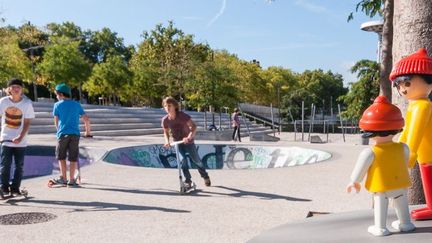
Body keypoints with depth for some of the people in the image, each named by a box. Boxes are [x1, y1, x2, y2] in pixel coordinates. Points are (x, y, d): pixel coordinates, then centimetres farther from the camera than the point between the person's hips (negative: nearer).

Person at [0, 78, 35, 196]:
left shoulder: (27, 103, -6)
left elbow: (27, 123, -7)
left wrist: (20, 137, -15)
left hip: (20, 141, 0)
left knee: (19, 166, 5)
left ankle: (15, 188, 16)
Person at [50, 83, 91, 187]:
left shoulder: (57, 105, 3)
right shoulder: (77, 104, 9)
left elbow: (56, 121, 8)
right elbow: (86, 119, 6)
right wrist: (87, 131, 20)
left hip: (63, 133, -2)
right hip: (75, 133, 2)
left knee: (61, 156, 13)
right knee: (73, 158, 5)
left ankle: (63, 178, 12)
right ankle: (71, 180, 7)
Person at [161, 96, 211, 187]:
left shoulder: (182, 115, -24)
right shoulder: (165, 120, -12)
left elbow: (193, 126, -29)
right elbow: (166, 132, 4)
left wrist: (189, 137, -42)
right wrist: (167, 141, -14)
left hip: (188, 141, -2)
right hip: (177, 142, 2)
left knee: (196, 160, 6)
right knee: (182, 161, -14)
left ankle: (205, 176, 30)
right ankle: (188, 181, 1)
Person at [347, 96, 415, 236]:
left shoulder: (370, 153, -21)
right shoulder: (403, 148, -7)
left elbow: (360, 169, -10)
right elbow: (405, 164, 12)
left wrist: (354, 181, 5)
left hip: (381, 187, -5)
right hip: (401, 185, 5)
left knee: (380, 205, 7)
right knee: (401, 203, 21)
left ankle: (380, 228, 12)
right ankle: (405, 223, 37)